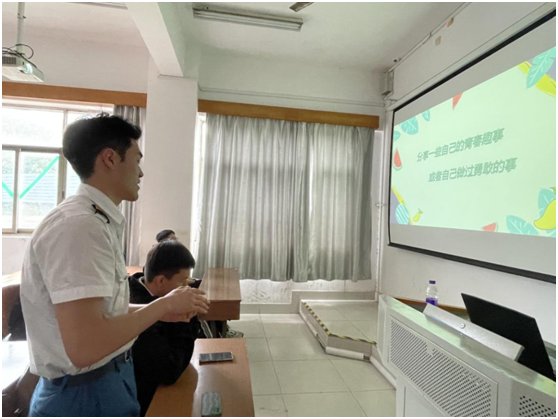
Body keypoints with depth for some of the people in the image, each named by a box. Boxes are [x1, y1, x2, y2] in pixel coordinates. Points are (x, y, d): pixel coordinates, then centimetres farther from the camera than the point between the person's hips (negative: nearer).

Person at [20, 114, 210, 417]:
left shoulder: (97, 221, 6)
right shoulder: (79, 225, -26)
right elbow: (83, 348, -31)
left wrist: (158, 310, 3)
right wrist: (163, 304, -20)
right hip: (85, 393, -9)